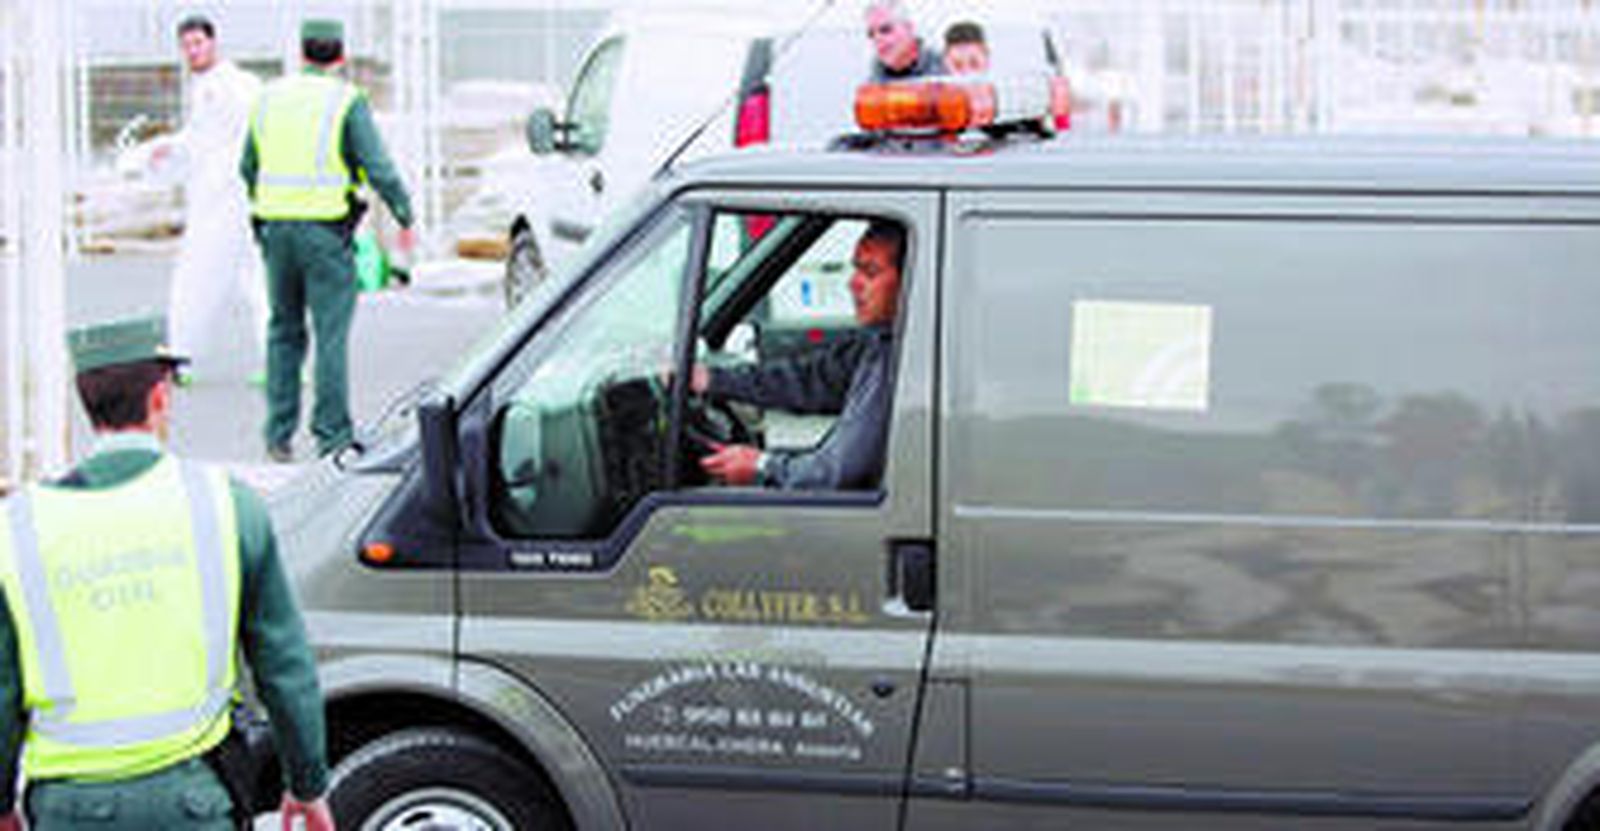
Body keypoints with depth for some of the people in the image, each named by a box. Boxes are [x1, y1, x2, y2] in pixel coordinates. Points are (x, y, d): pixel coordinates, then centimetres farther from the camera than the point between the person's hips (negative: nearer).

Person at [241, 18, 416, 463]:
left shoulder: (271, 97, 10)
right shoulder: (347, 101, -6)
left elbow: (248, 167, 16)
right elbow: (379, 169, -11)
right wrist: (405, 218, 1)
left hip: (276, 227, 5)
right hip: (325, 230, -5)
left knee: (285, 331, 14)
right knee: (331, 334, -1)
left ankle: (279, 435, 12)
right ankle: (332, 435, -2)